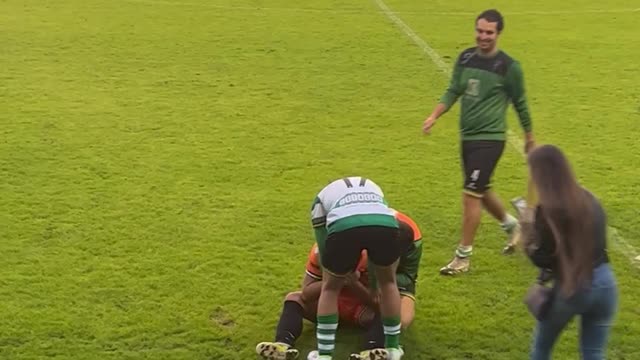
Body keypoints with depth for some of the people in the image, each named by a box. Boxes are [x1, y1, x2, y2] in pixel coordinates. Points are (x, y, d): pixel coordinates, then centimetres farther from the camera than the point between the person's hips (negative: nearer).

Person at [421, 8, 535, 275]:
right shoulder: (465, 58, 4)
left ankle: (463, 256, 1)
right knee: (482, 191, 18)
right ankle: (511, 225, 44)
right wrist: (434, 117, -5)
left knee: (471, 194, -9)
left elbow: (520, 103, 0)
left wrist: (529, 137, 10)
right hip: (467, 136, 6)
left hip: (490, 139, -6)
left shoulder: (508, 66, -10)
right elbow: (453, 91, 10)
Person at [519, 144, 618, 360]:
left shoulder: (547, 210, -15)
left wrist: (527, 233, -3)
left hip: (570, 287, -5)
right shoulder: (589, 200, 5)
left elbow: (543, 260, -14)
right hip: (604, 282, 5)